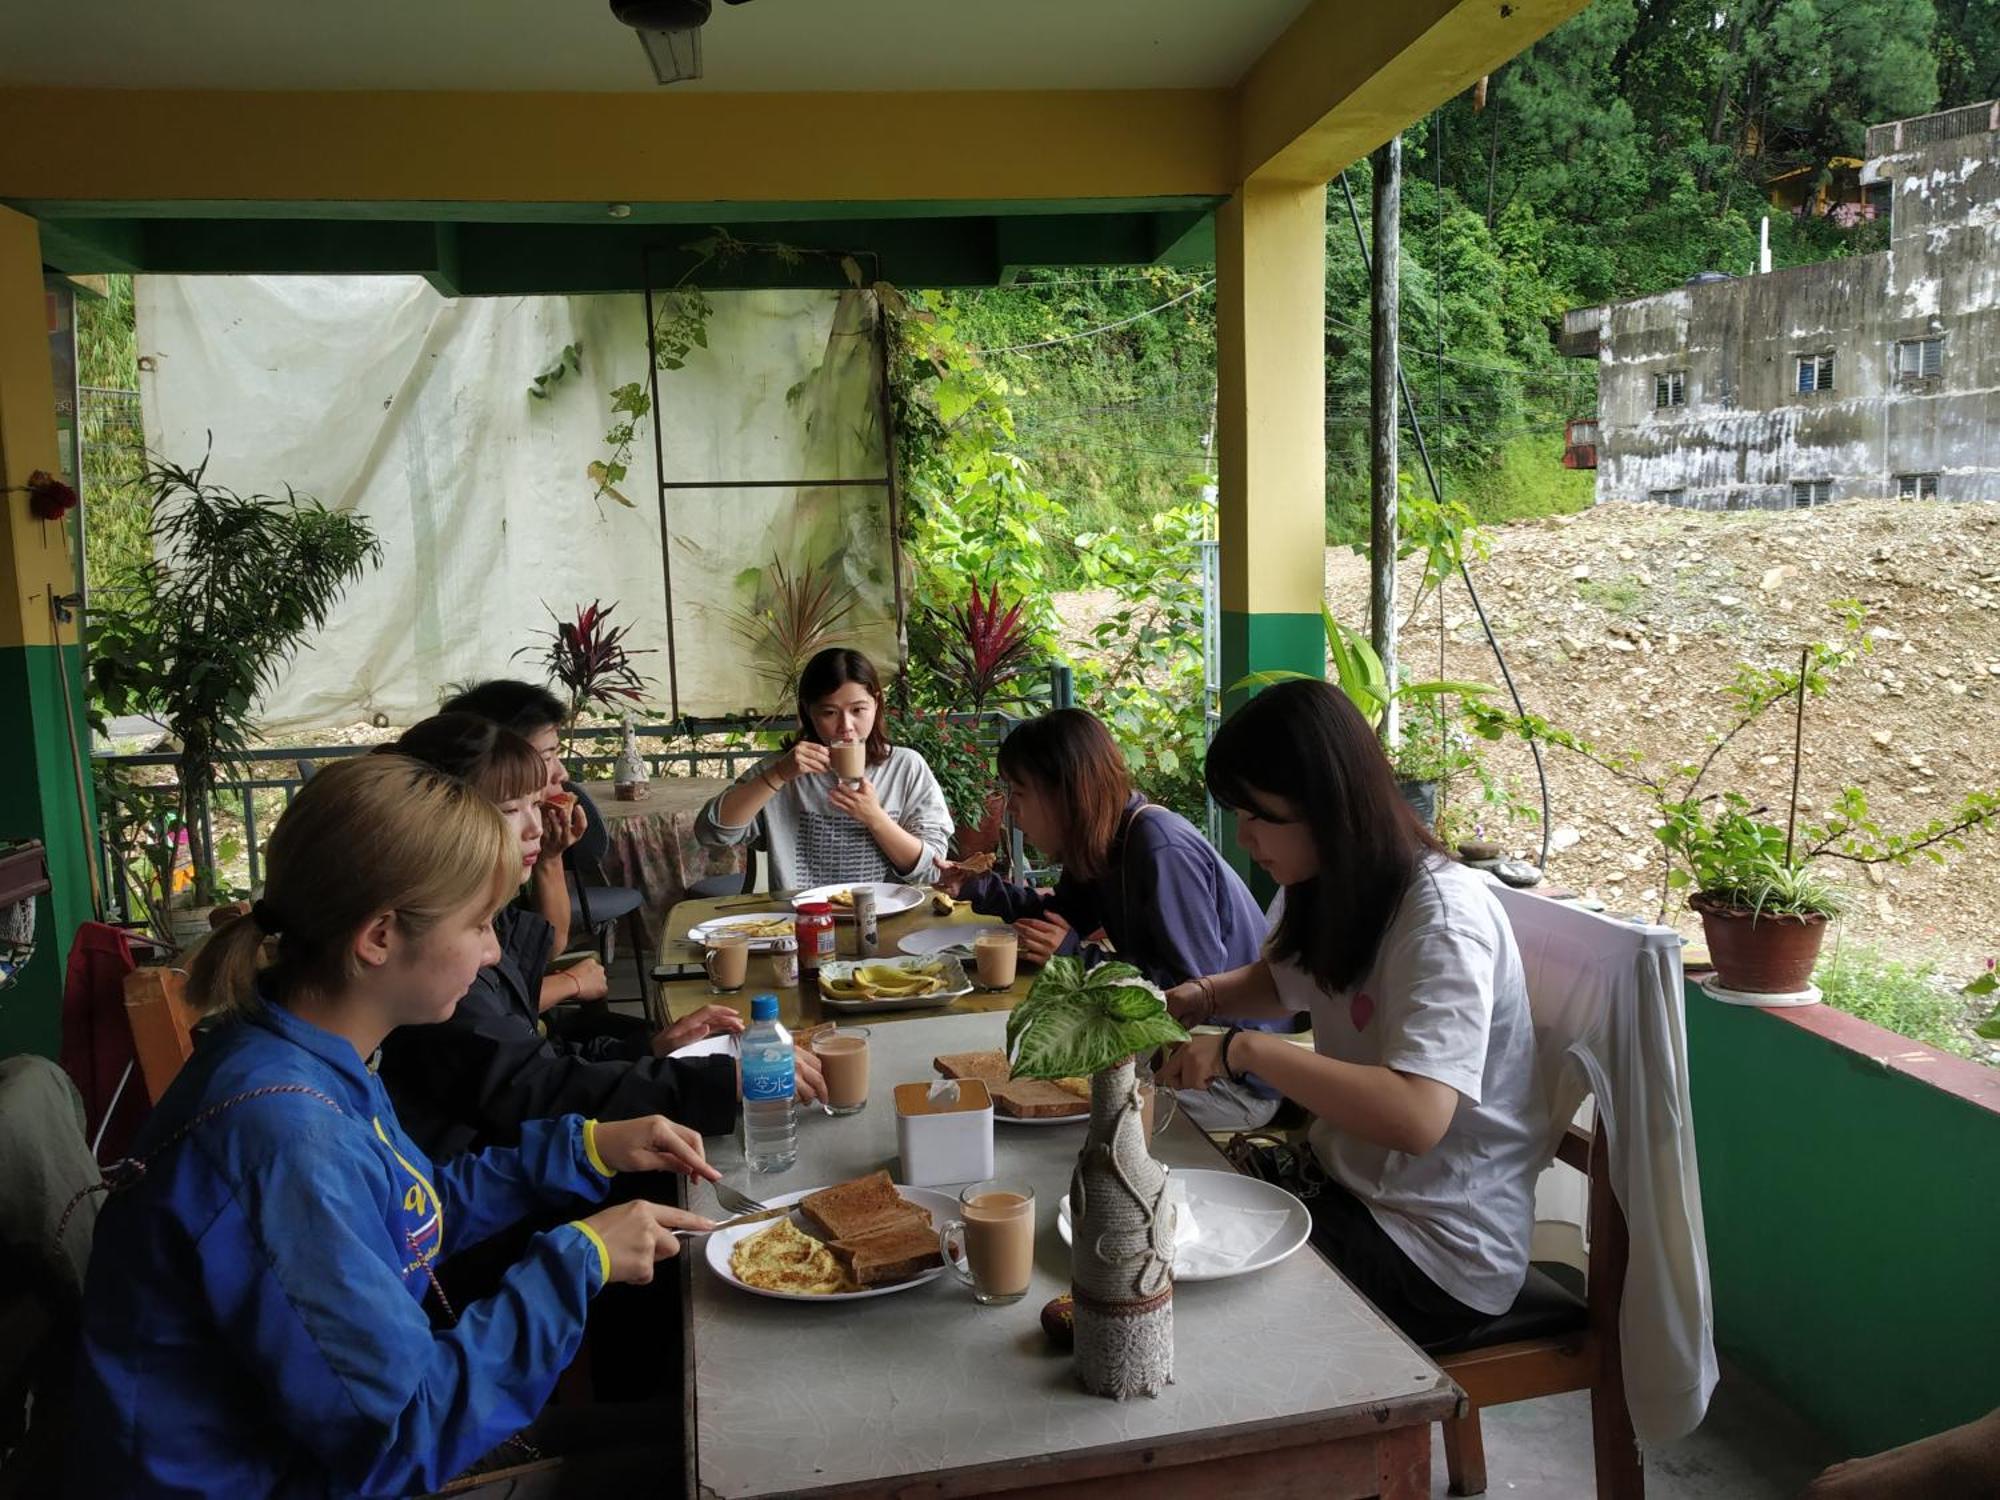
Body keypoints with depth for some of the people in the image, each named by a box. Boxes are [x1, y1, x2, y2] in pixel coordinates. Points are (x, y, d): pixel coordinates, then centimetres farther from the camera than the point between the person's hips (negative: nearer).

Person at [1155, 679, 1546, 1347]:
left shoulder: (1444, 913, -25)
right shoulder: (1328, 889, 3)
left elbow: (1418, 1116, -37)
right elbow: (1282, 980, 24)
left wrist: (1244, 1049, -32)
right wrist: (1204, 997, 2)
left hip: (1440, 1248, -8)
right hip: (1341, 1179, 8)